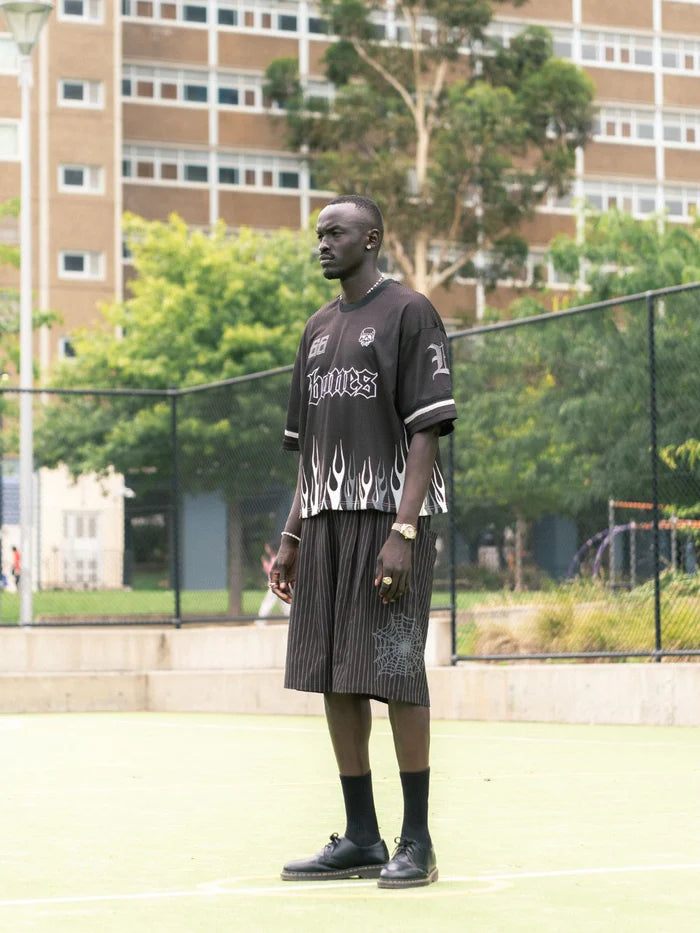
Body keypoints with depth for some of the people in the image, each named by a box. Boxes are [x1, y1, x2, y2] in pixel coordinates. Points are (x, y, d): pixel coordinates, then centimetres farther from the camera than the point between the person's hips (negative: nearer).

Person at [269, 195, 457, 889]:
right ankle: (360, 840, 12)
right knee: (332, 680, 5)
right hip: (325, 520, 7)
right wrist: (291, 536, 15)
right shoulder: (319, 328, 19)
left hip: (389, 518, -7)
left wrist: (403, 531, -19)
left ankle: (417, 843, 0)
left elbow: (427, 431, -10)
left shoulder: (408, 313, -3)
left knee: (395, 675, -8)